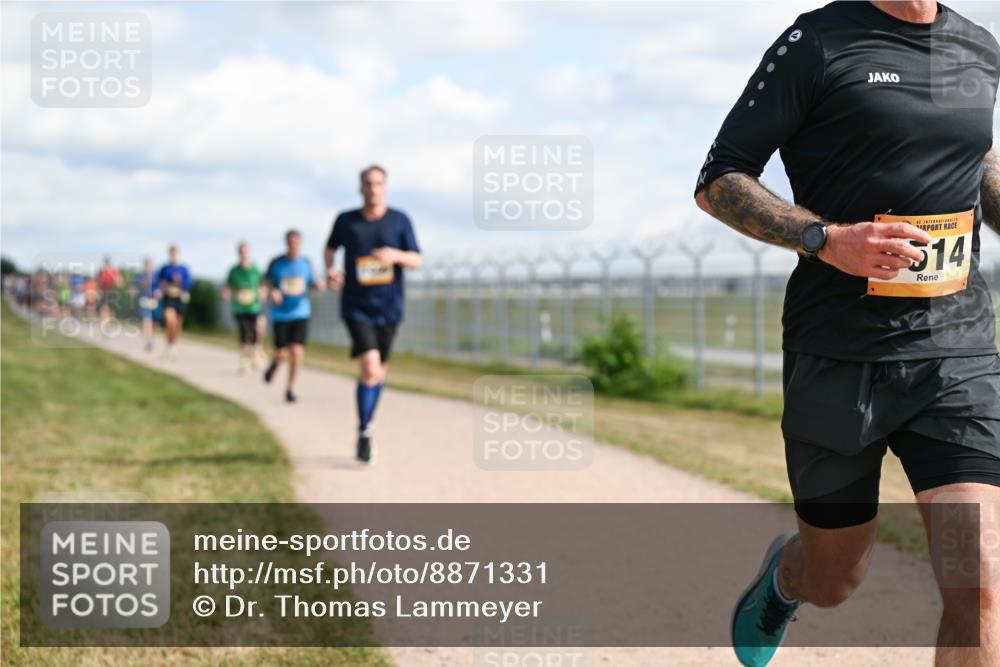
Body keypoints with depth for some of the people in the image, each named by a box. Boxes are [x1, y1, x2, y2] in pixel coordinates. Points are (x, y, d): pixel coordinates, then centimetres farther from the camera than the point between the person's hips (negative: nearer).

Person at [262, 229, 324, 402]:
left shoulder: (305, 263, 1)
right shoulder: (276, 263, -4)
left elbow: (312, 283, 13)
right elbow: (266, 281, 9)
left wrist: (319, 285, -9)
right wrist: (272, 291, -12)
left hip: (300, 314, 1)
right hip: (280, 315, -1)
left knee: (297, 351, -12)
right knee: (282, 354, -1)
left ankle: (290, 388, 6)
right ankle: (275, 362, 38)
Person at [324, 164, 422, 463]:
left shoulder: (400, 220, -1)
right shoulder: (346, 220, -1)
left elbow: (416, 260, -2)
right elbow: (330, 247, 17)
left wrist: (396, 255, -23)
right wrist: (330, 268, -3)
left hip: (388, 308, 2)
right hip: (357, 308, -2)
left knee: (379, 372, 13)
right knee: (370, 369, -18)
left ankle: (367, 423, 35)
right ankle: (364, 434, -4)